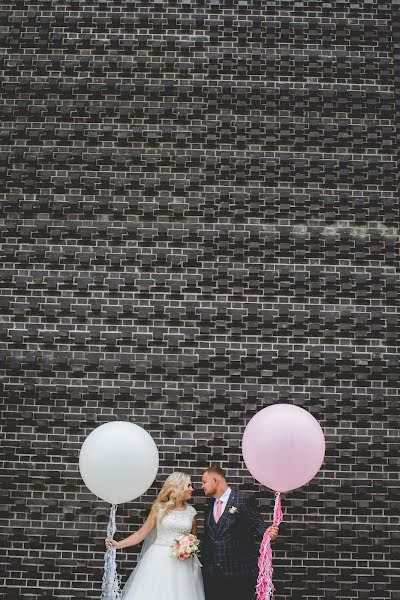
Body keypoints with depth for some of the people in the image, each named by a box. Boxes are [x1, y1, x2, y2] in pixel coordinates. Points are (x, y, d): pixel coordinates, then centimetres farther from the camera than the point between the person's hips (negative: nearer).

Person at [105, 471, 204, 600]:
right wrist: (118, 544, -8)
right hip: (159, 559, -2)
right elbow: (142, 533, 1)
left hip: (182, 563, 2)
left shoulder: (191, 511, 8)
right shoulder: (159, 508, 0)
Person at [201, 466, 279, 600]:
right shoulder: (209, 508, 16)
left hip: (239, 574, -5)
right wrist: (203, 566, 14)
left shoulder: (245, 499, -4)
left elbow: (257, 526, -10)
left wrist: (268, 534, -31)